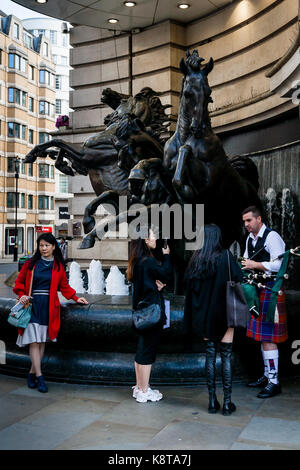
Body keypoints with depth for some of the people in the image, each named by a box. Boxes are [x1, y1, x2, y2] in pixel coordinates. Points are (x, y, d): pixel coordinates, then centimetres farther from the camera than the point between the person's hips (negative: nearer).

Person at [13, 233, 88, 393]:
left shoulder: (58, 266, 7)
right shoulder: (30, 264, 5)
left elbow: (64, 286, 16)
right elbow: (19, 282, 11)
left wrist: (76, 298, 7)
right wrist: (21, 295, -5)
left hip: (48, 307, 1)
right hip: (32, 306, -1)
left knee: (42, 341, 5)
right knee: (34, 341, -5)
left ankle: (32, 373, 17)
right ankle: (39, 377, -1)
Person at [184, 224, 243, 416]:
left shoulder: (196, 258, 1)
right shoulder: (225, 256, -10)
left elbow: (188, 282, 3)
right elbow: (239, 277, -12)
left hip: (203, 315, 3)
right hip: (224, 313, -3)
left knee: (210, 355, 11)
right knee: (226, 356, 5)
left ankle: (212, 401, 16)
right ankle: (227, 403, 8)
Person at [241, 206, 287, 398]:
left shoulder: (272, 237, -12)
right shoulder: (250, 239, 14)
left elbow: (278, 265, -19)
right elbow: (248, 262, 22)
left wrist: (255, 264, -19)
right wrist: (243, 264, 1)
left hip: (271, 291, -9)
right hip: (257, 291, 9)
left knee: (267, 337, -7)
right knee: (261, 336, 14)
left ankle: (274, 382, 2)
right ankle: (267, 375, 26)